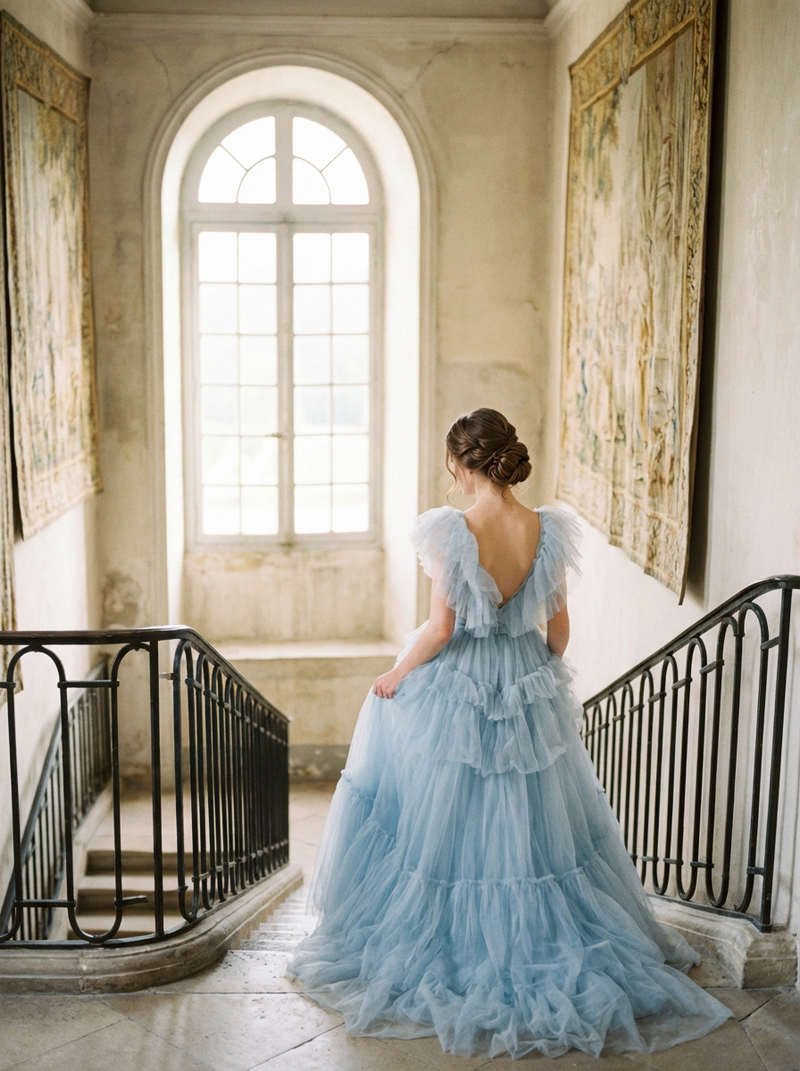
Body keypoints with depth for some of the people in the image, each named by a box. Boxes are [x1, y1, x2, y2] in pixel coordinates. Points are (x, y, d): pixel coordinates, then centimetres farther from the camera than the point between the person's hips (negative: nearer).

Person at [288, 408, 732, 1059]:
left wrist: (395, 675, -2)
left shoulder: (451, 533, -20)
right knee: (533, 826, 18)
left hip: (452, 694, -3)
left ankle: (444, 941, 26)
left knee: (442, 821, 13)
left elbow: (441, 627, -18)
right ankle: (546, 940, 30)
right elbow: (558, 625, 0)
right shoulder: (549, 532, -9)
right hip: (529, 694, 4)